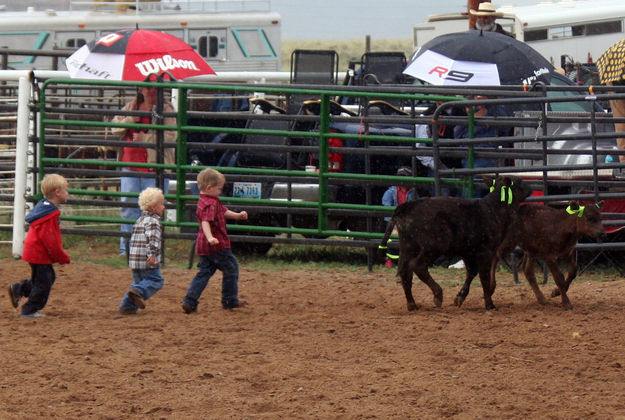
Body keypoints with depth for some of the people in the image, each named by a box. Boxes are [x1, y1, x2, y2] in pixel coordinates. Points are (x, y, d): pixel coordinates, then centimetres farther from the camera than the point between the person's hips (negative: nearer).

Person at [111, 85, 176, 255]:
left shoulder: (165, 109, -3)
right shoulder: (131, 107, 13)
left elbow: (170, 136, -12)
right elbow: (115, 126, 12)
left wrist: (144, 138, -16)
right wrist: (131, 120, -7)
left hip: (154, 166, -5)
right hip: (130, 164, 5)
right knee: (128, 206, 6)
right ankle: (127, 247, 14)